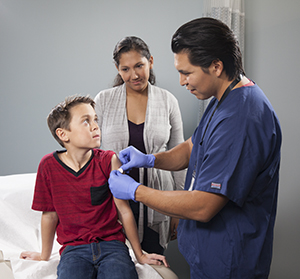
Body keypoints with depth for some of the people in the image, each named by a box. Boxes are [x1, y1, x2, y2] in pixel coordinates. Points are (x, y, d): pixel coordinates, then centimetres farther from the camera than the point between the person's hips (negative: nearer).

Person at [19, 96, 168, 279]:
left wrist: (140, 255, 5)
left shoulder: (108, 161, -4)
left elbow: (123, 209, -1)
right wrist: (45, 256, 18)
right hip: (73, 248, 0)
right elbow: (50, 214, 7)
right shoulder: (49, 165, -3)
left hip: (111, 243, 1)